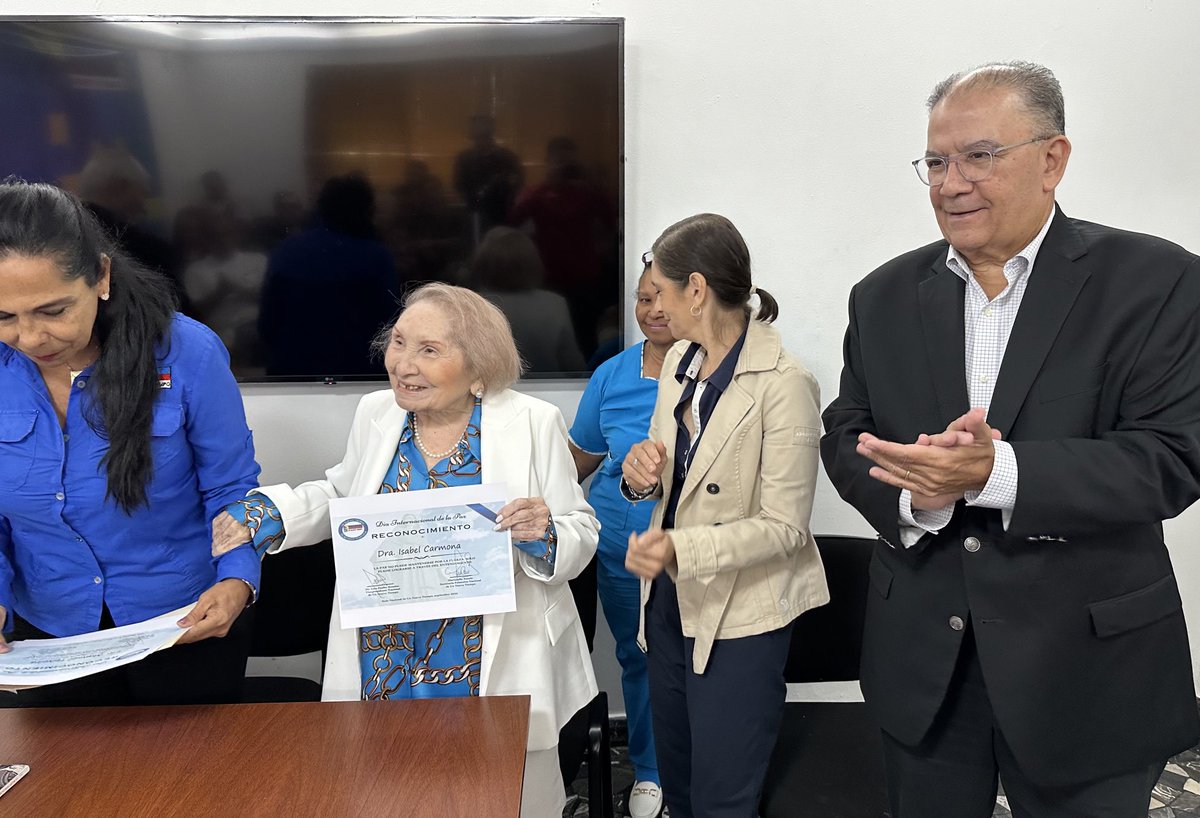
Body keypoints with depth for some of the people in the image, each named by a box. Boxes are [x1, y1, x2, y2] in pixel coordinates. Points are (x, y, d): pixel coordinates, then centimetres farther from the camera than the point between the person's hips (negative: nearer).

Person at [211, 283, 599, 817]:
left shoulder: (533, 423, -10)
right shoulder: (375, 413, 0)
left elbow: (580, 534, -3)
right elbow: (342, 495, 17)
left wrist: (545, 535, -24)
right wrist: (267, 515, 2)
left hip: (492, 671, -3)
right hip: (383, 667, 3)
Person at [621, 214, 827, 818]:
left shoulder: (783, 384, -21)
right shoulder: (680, 361, 2)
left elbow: (785, 527, -19)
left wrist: (680, 549, -32)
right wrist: (641, 474, -10)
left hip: (740, 615, -7)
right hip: (671, 599, 7)